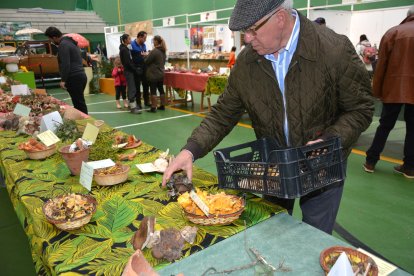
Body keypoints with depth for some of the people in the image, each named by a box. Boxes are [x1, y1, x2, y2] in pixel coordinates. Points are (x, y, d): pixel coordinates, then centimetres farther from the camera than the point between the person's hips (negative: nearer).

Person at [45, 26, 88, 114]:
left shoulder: (63, 45, -10)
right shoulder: (70, 42, 21)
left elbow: (65, 64, -18)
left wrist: (63, 80, -17)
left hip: (74, 78, -10)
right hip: (80, 75, 10)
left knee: (79, 103, -9)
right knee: (79, 102, 10)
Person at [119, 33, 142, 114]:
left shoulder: (125, 48, 16)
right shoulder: (124, 49, -13)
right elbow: (127, 62, -18)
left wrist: (134, 69, 8)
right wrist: (135, 69, -12)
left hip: (130, 71, 10)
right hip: (128, 71, -10)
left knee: (131, 88, 12)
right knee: (132, 89, -11)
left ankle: (132, 104, 19)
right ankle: (133, 107, -12)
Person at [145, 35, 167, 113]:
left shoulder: (154, 51, -17)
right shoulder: (163, 51, 9)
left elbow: (147, 61, -12)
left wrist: (147, 56, 7)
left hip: (153, 74, -8)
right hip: (161, 73, 8)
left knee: (153, 91, -4)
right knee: (161, 89, 13)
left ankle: (153, 107, -2)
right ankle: (162, 105, 19)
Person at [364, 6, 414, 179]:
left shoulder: (393, 32, 2)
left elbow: (381, 65, -2)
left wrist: (377, 90, 3)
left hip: (394, 88, -1)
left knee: (385, 125, 9)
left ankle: (370, 161, 12)